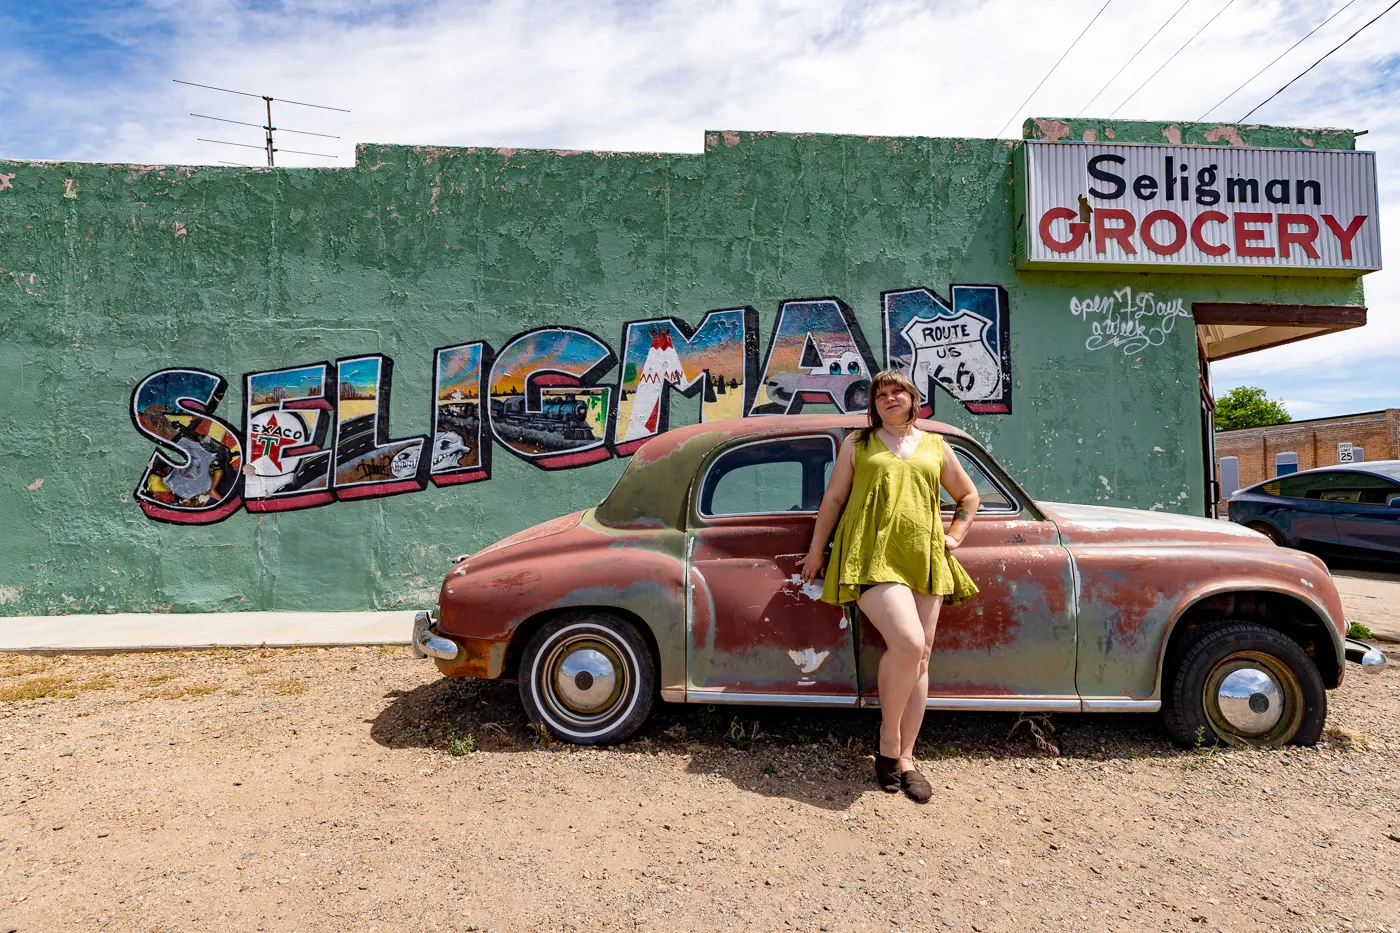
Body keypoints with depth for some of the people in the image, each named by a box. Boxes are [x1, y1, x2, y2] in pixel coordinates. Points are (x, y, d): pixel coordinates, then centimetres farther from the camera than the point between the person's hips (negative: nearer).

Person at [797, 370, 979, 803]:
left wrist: (954, 536, 16)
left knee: (920, 658, 2)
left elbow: (968, 496, 29)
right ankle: (888, 742, 0)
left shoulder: (935, 447, 18)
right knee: (907, 643, -22)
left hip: (924, 560, 4)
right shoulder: (857, 443, 12)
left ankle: (904, 757, 15)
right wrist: (816, 550, 9)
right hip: (871, 557, -4)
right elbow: (833, 498, 11)